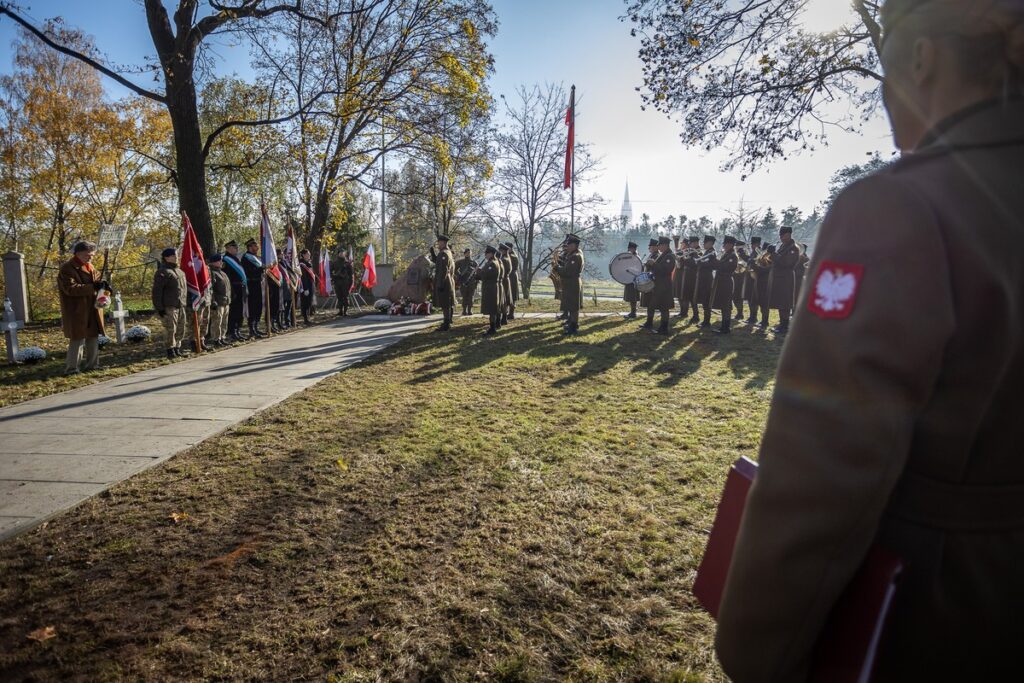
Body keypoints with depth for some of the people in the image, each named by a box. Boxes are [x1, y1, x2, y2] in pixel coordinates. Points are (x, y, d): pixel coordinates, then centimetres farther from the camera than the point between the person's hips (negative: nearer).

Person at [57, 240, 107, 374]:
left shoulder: (90, 267, 13)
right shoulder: (67, 268, -12)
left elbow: (95, 280, 23)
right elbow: (71, 288, -22)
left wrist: (102, 284, -3)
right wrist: (93, 287, -30)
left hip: (92, 311, 8)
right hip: (76, 312, -8)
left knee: (93, 338, 13)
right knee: (77, 339, -7)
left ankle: (92, 364, 23)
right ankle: (71, 368, 2)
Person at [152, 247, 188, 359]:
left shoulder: (180, 272, 18)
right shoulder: (162, 272, -8)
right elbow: (157, 291, -12)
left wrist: (185, 303, 21)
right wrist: (159, 308, -15)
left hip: (181, 306, 8)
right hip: (169, 307, -8)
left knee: (181, 329, 12)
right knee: (170, 329, -6)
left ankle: (177, 348, 22)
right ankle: (170, 350, 2)